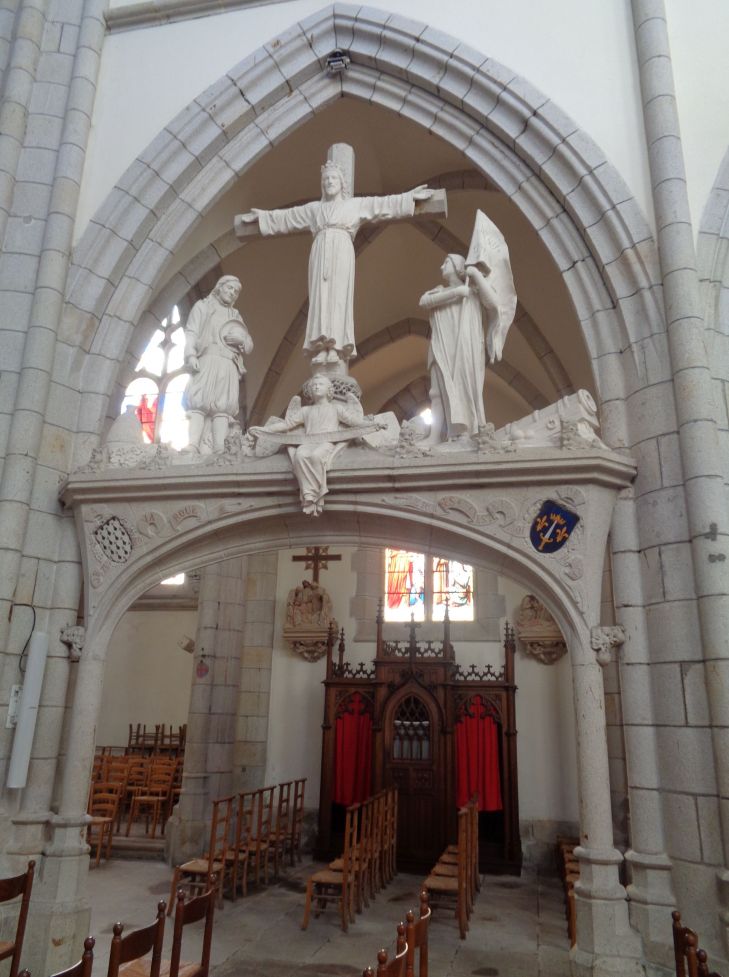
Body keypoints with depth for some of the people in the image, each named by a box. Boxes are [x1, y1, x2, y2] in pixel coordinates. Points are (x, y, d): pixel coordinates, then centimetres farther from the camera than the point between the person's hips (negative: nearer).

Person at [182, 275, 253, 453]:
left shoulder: (236, 315, 29)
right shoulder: (203, 306, 19)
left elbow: (249, 345, 23)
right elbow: (191, 332, 4)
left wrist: (241, 339, -1)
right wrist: (191, 355, -13)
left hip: (229, 366, 3)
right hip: (207, 361, -3)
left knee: (223, 407, -12)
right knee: (199, 403, -17)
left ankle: (219, 450, -23)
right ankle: (192, 448, -28)